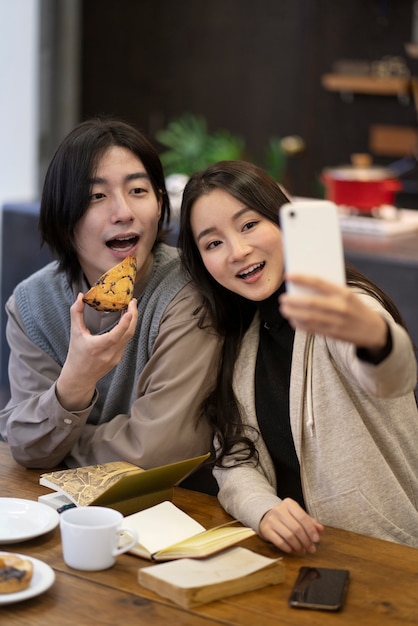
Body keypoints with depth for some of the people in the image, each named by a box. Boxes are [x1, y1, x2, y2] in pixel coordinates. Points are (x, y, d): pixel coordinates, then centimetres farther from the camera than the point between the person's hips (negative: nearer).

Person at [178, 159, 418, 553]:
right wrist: (263, 510, -16)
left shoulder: (340, 312, -11)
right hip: (297, 553, 4)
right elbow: (234, 460, 6)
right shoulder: (238, 337, 9)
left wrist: (374, 335, -59)